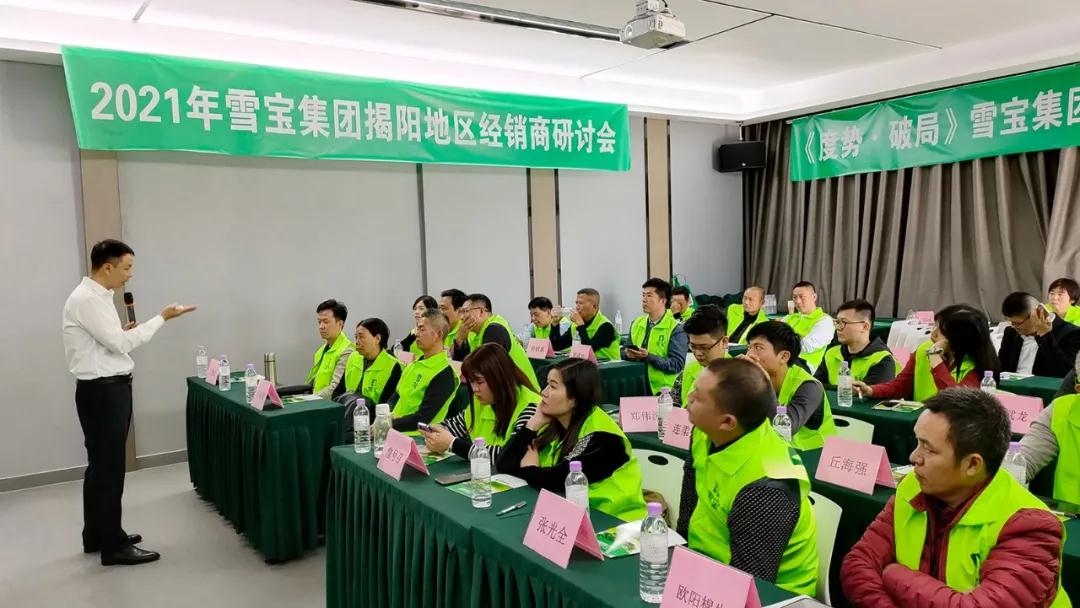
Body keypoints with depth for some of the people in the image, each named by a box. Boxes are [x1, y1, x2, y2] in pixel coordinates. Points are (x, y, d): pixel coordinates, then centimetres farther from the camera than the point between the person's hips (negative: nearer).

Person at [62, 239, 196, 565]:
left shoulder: (98, 296, 14)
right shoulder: (86, 299, -17)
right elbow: (119, 343, -21)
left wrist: (124, 331, 3)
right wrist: (162, 318, -17)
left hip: (111, 388, 10)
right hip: (101, 391, -10)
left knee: (102, 464, 17)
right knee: (108, 466, -4)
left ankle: (97, 535, 29)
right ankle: (113, 546, 5)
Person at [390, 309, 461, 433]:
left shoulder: (445, 374, -13)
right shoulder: (415, 364, 14)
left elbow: (422, 419, -16)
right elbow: (396, 397, 20)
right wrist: (387, 416, -1)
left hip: (416, 436, -8)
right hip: (394, 430, 8)